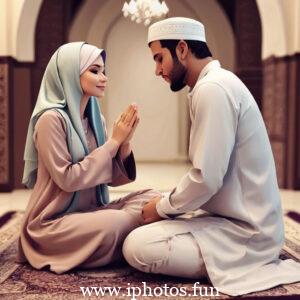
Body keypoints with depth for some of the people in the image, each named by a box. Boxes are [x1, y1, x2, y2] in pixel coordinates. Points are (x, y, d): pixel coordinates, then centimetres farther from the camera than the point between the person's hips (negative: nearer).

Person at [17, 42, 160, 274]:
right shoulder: (51, 118, -16)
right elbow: (67, 179, -22)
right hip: (54, 222, -7)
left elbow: (113, 178, 4)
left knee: (150, 198, -11)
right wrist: (113, 141, -18)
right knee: (117, 224, -31)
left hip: (90, 210, 7)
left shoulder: (95, 118, 5)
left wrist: (125, 142, -14)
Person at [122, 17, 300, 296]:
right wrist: (166, 203, 9)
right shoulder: (216, 83, 13)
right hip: (236, 217, 10)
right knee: (144, 227, 18)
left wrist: (162, 207, -8)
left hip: (244, 229, -10)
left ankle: (243, 265, -6)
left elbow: (206, 178, -25)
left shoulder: (212, 88, -19)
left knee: (136, 247, -19)